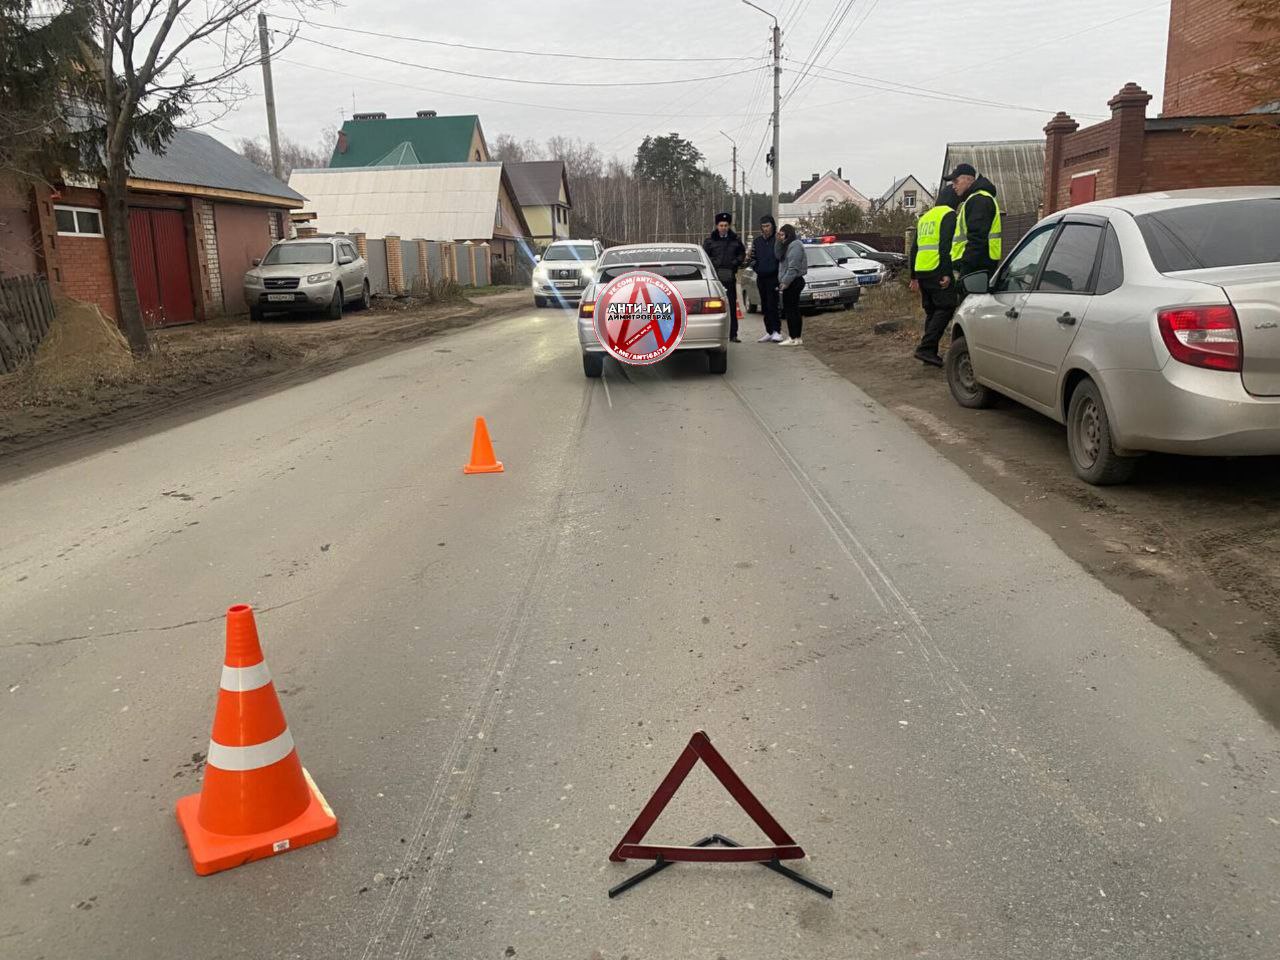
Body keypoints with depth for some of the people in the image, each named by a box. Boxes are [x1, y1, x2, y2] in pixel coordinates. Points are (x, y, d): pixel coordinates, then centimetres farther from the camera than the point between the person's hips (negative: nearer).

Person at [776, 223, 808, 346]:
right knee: (792, 310, 10)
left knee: (791, 310, -11)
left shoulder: (795, 245, -11)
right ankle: (796, 337, 13)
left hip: (793, 282, -10)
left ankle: (794, 338, -11)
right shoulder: (787, 246, 21)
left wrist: (785, 281, -20)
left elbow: (793, 267, -19)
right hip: (790, 283, 10)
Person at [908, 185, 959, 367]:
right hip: (937, 271, -8)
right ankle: (925, 348, -17)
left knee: (931, 311, 13)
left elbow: (914, 248, 24)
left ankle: (929, 353, 12)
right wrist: (947, 273, -20)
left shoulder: (924, 217, 22)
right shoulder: (948, 215, -3)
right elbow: (945, 246, -16)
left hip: (921, 271, 8)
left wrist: (914, 276, 27)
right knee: (945, 308, -7)